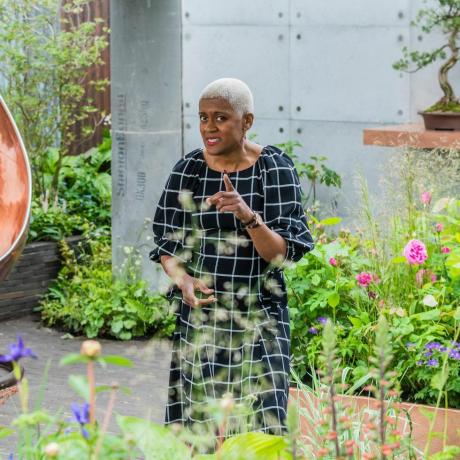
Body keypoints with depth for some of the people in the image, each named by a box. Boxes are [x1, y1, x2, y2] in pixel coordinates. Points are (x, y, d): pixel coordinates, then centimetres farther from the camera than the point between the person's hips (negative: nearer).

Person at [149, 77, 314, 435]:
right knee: (194, 425, -1)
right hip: (197, 315, 2)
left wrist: (248, 215, -27)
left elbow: (281, 253, -10)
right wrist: (182, 278, -15)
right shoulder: (187, 170, 1)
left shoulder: (275, 168, -5)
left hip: (258, 316, -2)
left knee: (258, 426, -10)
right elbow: (167, 244, 6)